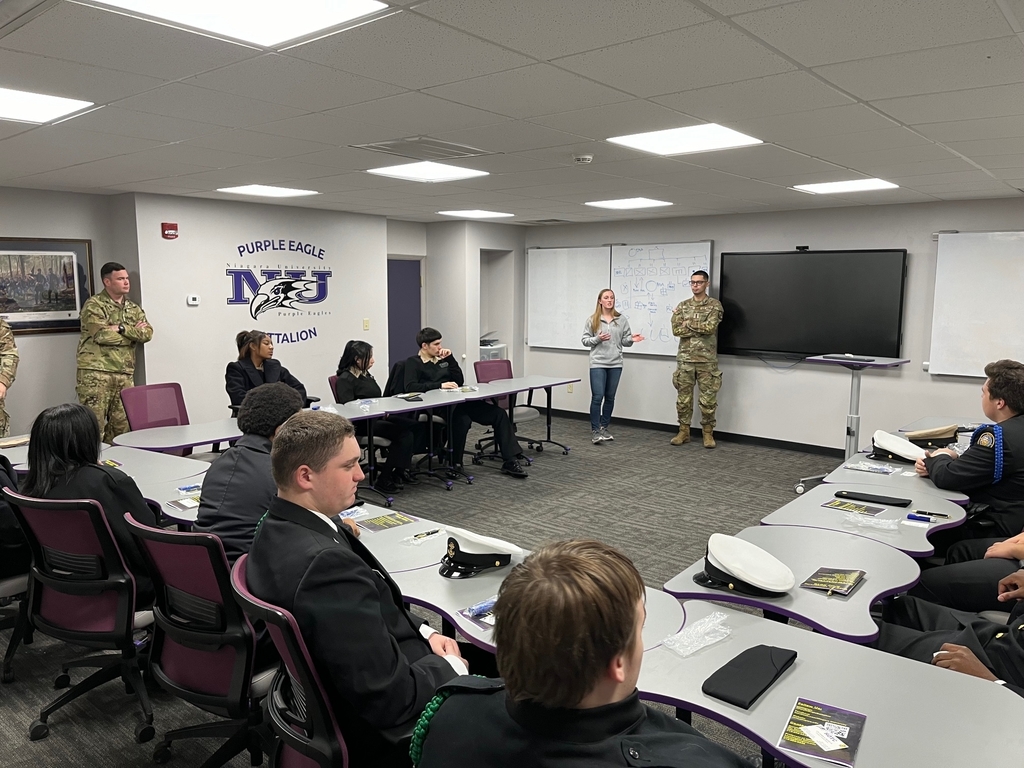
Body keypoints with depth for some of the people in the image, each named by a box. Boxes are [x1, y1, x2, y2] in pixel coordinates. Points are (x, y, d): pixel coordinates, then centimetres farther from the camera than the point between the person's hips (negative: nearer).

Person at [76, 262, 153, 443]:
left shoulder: (134, 308, 17)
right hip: (96, 373, -6)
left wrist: (121, 328, -11)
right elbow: (102, 335, -15)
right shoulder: (94, 305, -1)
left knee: (122, 425, 6)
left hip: (125, 375, 6)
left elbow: (147, 333, 2)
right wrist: (133, 333, -4)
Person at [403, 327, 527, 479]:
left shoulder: (441, 359, 20)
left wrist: (450, 359, 4)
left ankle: (510, 460, -8)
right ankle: (454, 463, -15)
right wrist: (440, 385, -23)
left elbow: (460, 381, 15)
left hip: (456, 401, 7)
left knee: (498, 413, -7)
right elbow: (410, 387, -16)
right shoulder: (413, 363, 2)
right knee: (462, 420, -38)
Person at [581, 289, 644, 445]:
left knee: (610, 397, 10)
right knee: (597, 397, -9)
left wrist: (631, 339, -12)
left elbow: (624, 341, 9)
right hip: (598, 363, -3)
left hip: (615, 364, 3)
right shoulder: (592, 320, 1)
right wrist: (597, 339, -15)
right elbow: (585, 340, 2)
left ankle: (604, 428, 22)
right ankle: (595, 430, -2)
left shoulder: (622, 320, 7)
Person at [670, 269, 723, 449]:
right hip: (685, 359, 3)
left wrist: (689, 323, -8)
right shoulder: (682, 306, 8)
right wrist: (701, 328, -11)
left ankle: (708, 434, 13)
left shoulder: (715, 305, 0)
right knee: (683, 398, 7)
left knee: (708, 399, 2)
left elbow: (710, 327, -15)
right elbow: (676, 330, -4)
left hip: (707, 360, -3)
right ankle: (684, 432, 17)